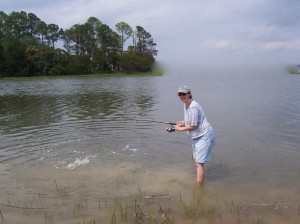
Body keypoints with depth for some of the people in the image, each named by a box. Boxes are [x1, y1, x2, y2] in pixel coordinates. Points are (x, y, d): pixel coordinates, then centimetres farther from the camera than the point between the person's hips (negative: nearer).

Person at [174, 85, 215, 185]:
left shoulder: (193, 107, -24)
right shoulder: (186, 105, 7)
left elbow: (193, 126, -21)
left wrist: (180, 129, -10)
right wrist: (183, 122, 4)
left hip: (204, 136, -11)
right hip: (196, 136, 11)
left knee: (199, 163, -10)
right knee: (196, 161, 21)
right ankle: (200, 180, 38)